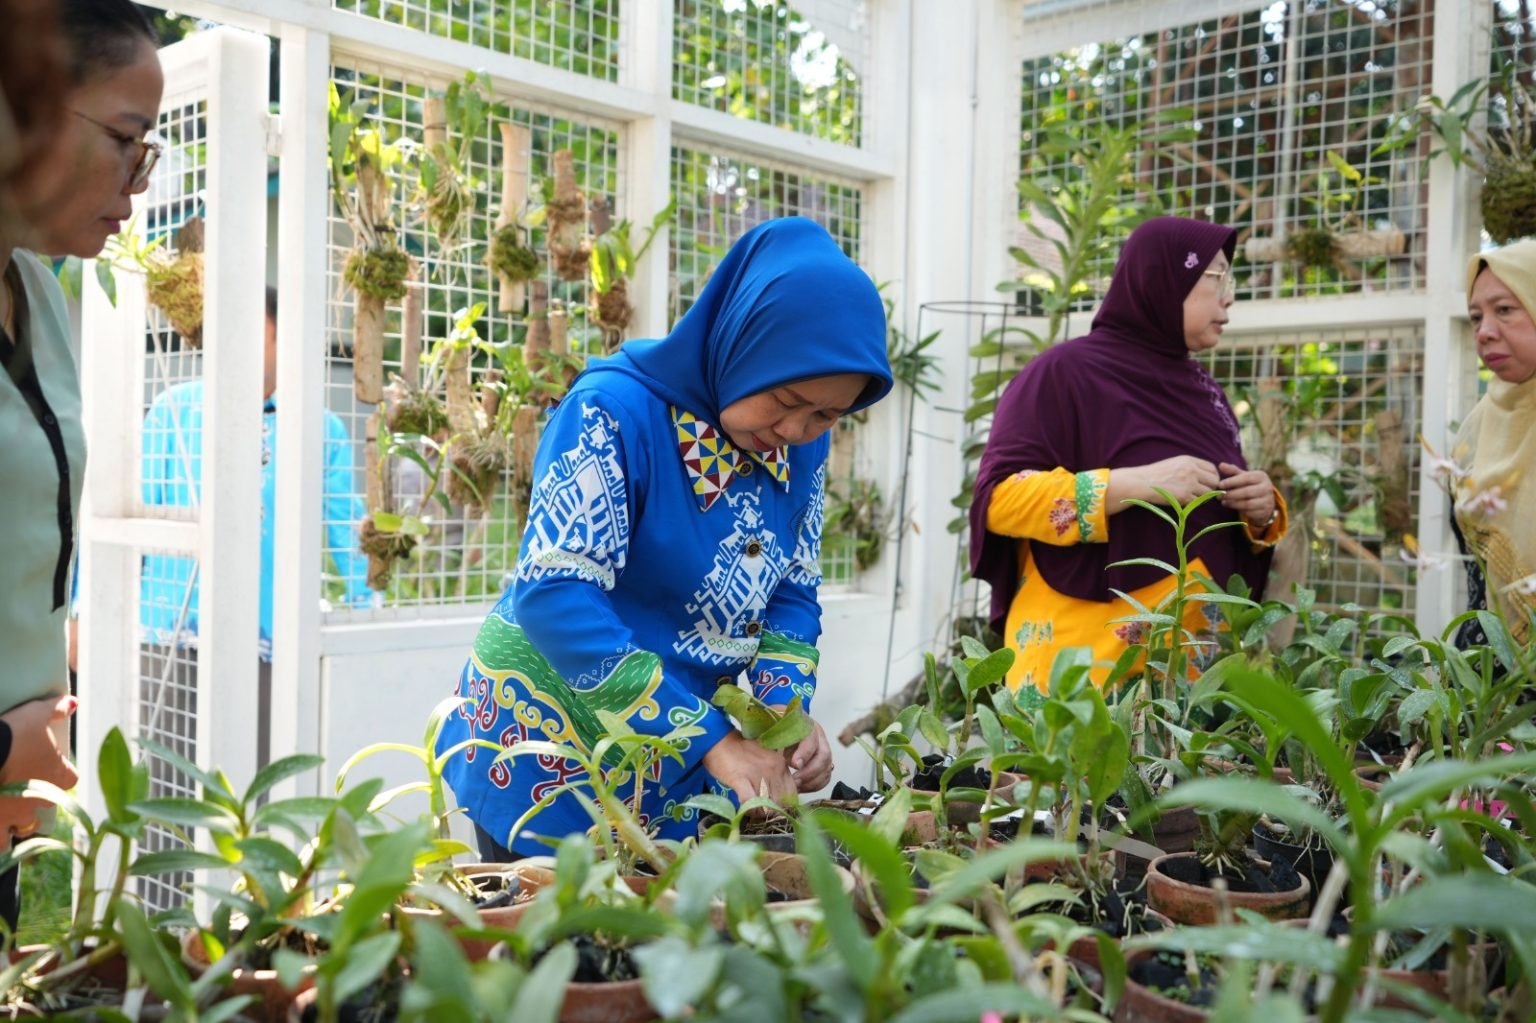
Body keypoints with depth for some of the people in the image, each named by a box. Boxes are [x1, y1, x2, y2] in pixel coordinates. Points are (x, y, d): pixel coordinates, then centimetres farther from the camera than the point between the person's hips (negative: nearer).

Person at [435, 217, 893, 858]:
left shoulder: (803, 447, -2)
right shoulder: (615, 410, -22)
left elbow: (791, 595, 4)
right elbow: (555, 594, -30)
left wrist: (787, 709, -15)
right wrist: (711, 738, -32)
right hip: (547, 755, -5)